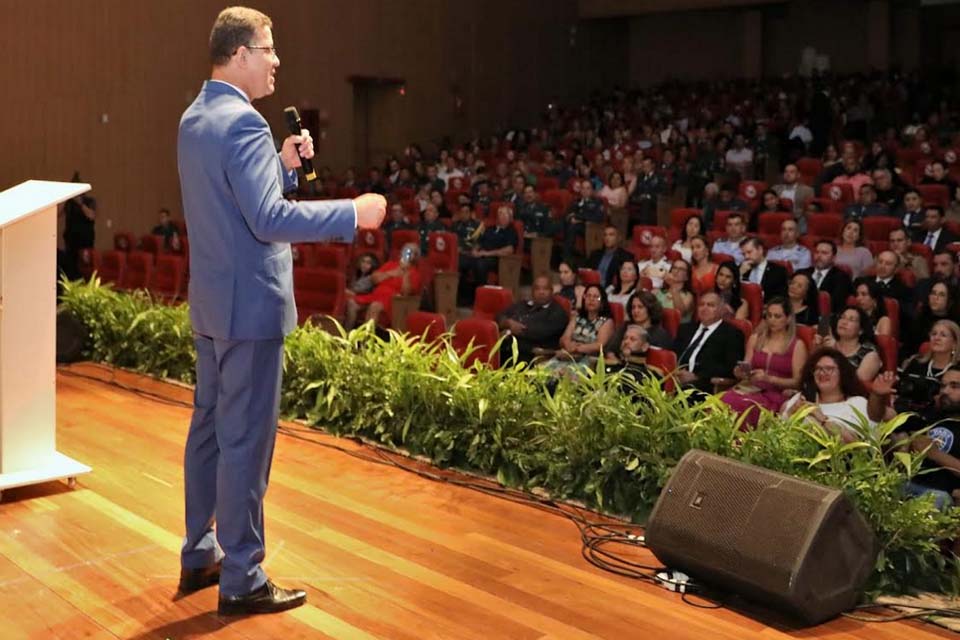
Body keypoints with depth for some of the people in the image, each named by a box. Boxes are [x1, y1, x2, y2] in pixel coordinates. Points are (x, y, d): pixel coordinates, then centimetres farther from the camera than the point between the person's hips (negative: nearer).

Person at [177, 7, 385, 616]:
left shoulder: (196, 118, 12)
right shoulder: (242, 122, -19)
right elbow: (268, 219, -26)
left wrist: (284, 166, 8)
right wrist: (353, 213, -22)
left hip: (212, 300, 10)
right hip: (250, 303, -10)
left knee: (210, 427, 17)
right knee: (246, 441, -3)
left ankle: (200, 555, 29)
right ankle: (242, 581, 6)